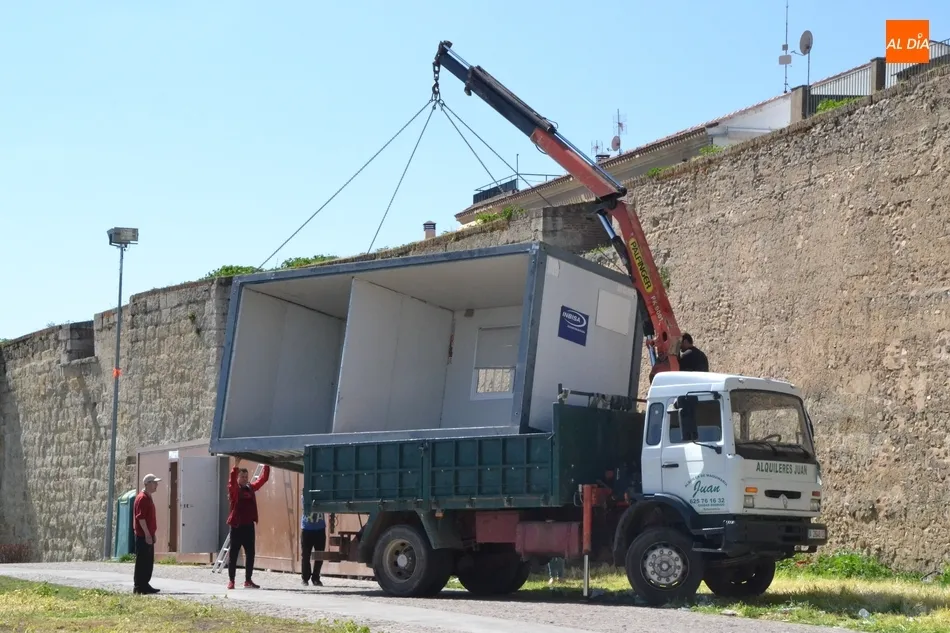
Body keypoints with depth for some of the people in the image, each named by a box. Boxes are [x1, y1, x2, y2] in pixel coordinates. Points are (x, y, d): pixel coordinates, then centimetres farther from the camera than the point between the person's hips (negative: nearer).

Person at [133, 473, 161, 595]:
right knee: (142, 561, -7)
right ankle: (139, 586, -5)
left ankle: (145, 585, 18)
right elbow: (140, 517, -20)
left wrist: (152, 534, 21)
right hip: (143, 536, -10)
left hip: (148, 535, 10)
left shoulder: (148, 498, 18)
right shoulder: (142, 498, -14)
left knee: (149, 562, 13)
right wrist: (147, 534, -22)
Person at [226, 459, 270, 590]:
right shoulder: (234, 489, -4)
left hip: (249, 526, 5)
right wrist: (236, 465, -35)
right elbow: (232, 479, -23)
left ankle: (248, 580, 14)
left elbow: (263, 479, 11)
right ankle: (231, 580, 7)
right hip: (237, 526, -5)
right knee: (233, 554, 1)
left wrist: (267, 465, 2)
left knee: (250, 554, 6)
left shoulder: (251, 488, 10)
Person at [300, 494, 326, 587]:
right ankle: (305, 578, 11)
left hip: (320, 529, 1)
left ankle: (316, 578, 15)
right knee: (305, 555, 2)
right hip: (307, 530, -1)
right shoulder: (305, 496, -4)